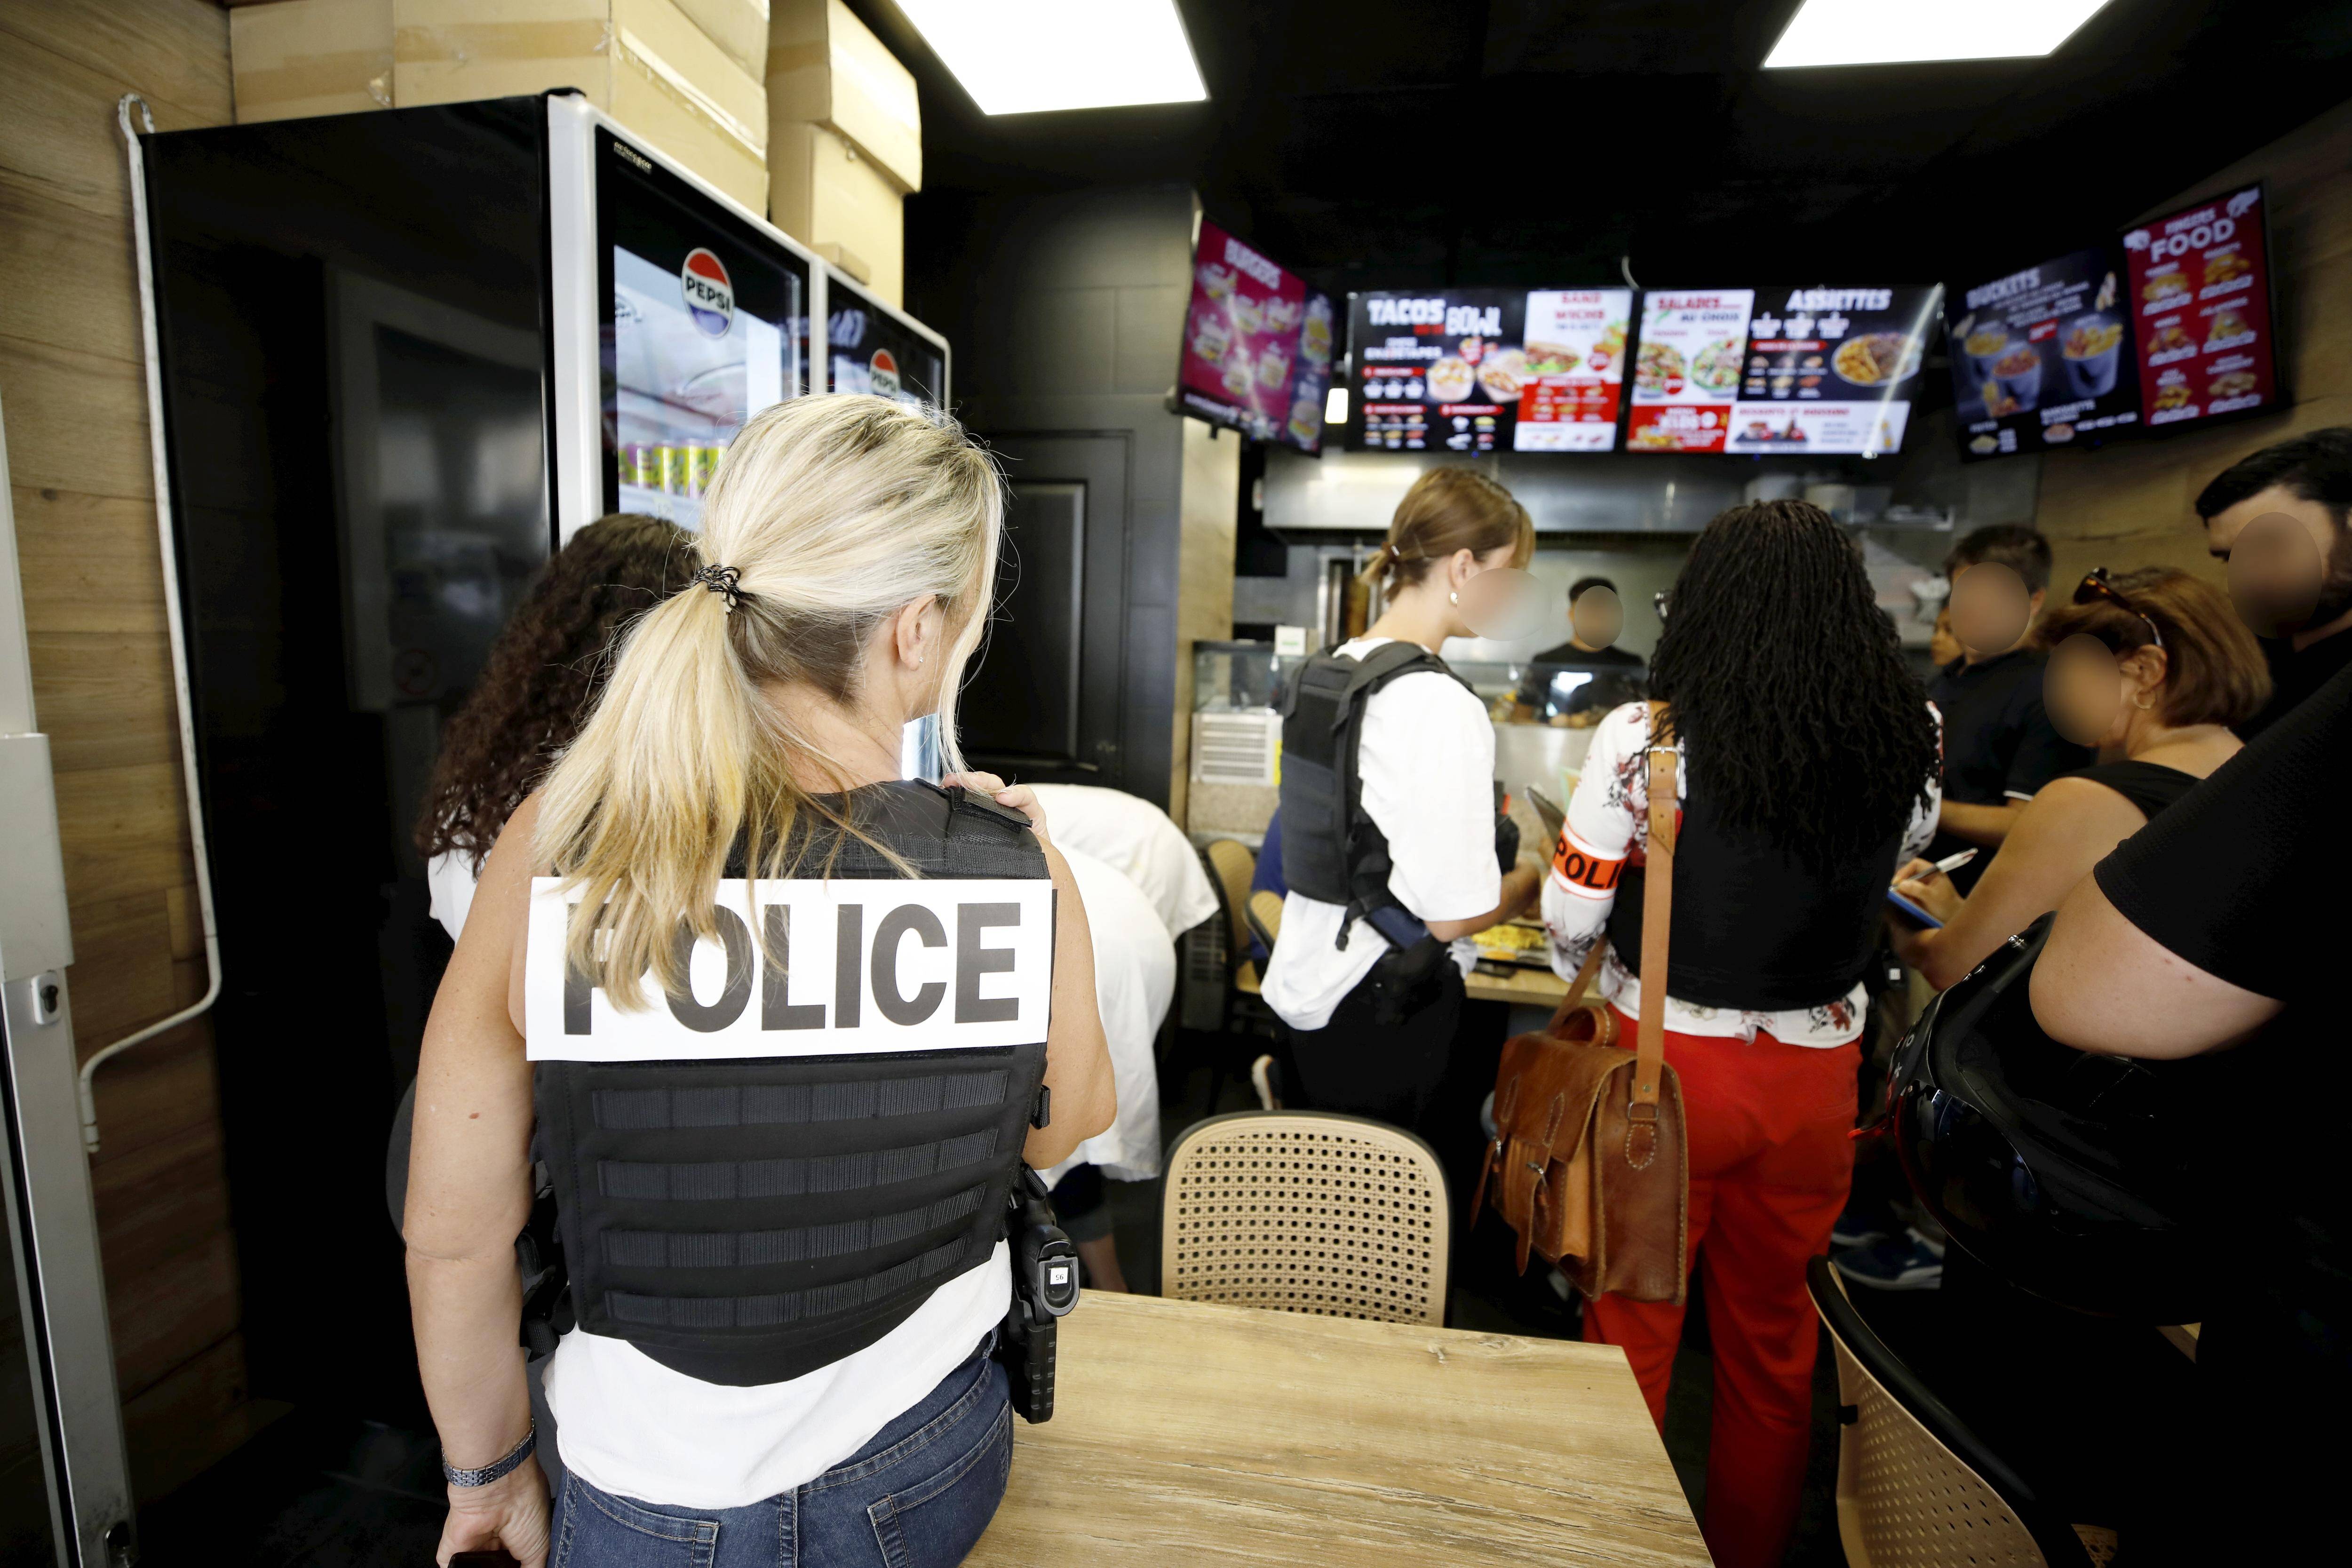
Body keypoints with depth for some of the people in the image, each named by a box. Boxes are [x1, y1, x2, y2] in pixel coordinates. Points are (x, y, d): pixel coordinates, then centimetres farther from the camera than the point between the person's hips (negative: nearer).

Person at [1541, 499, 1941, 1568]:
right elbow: (1900, 858, 13)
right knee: (1774, 1333, 22)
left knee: (1634, 1323, 15)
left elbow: (1572, 918, -12)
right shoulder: (1911, 738, -6)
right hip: (1816, 1073, 4)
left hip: (1667, 1060, -3)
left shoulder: (1646, 737, -17)